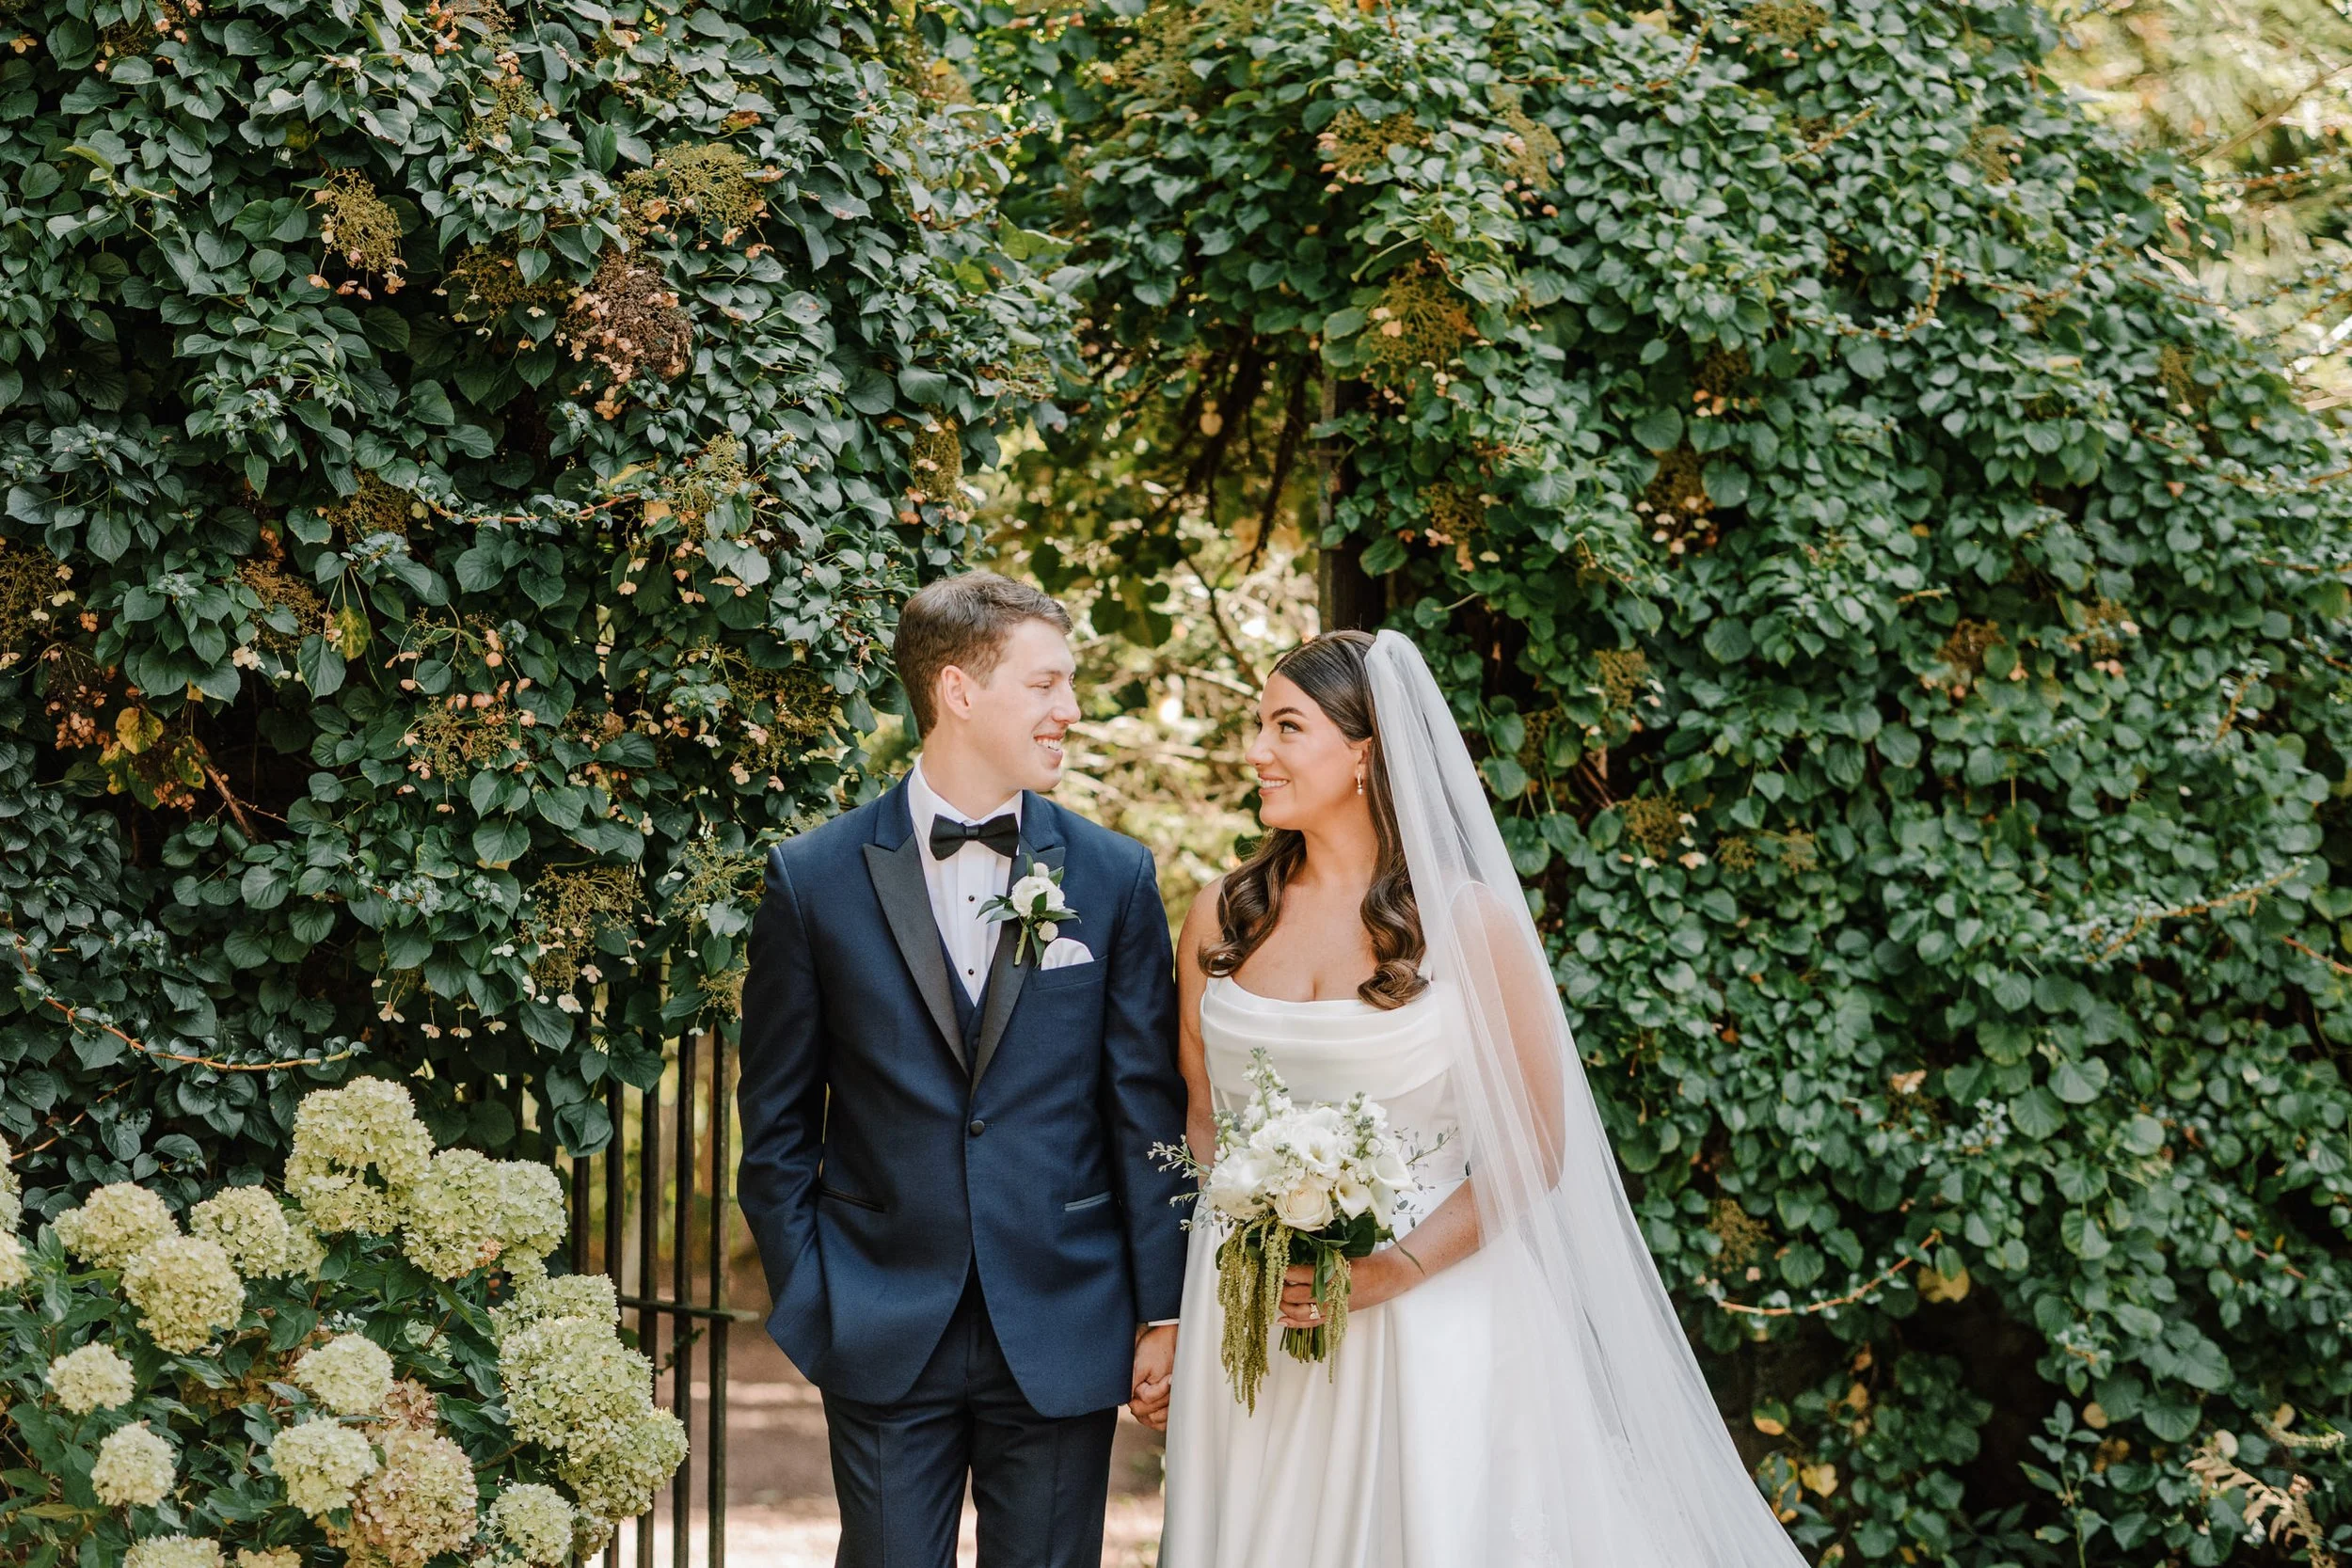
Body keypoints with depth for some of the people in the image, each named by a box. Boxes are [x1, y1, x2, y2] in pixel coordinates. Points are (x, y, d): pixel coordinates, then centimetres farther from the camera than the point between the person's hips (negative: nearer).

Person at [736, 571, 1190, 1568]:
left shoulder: (1115, 877, 3)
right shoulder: (817, 878, 0)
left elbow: (1147, 1112, 4)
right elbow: (775, 1125, 5)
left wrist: (1164, 1309, 2)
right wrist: (809, 1302, 1)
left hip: (1064, 1336, 1)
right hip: (885, 1334, -1)